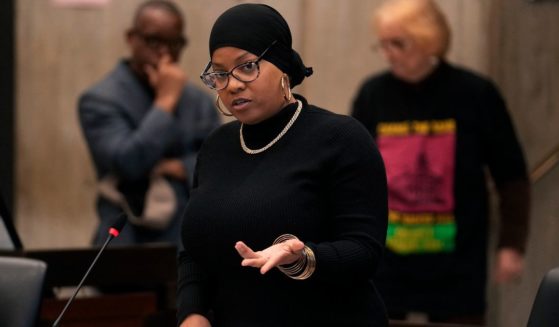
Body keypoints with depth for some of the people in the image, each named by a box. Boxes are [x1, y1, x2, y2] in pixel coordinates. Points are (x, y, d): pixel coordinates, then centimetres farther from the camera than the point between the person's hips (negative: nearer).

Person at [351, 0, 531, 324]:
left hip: (455, 265, -2)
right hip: (385, 263, 2)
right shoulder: (373, 95, 2)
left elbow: (511, 176, 1)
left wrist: (512, 244, -4)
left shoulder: (475, 95, -4)